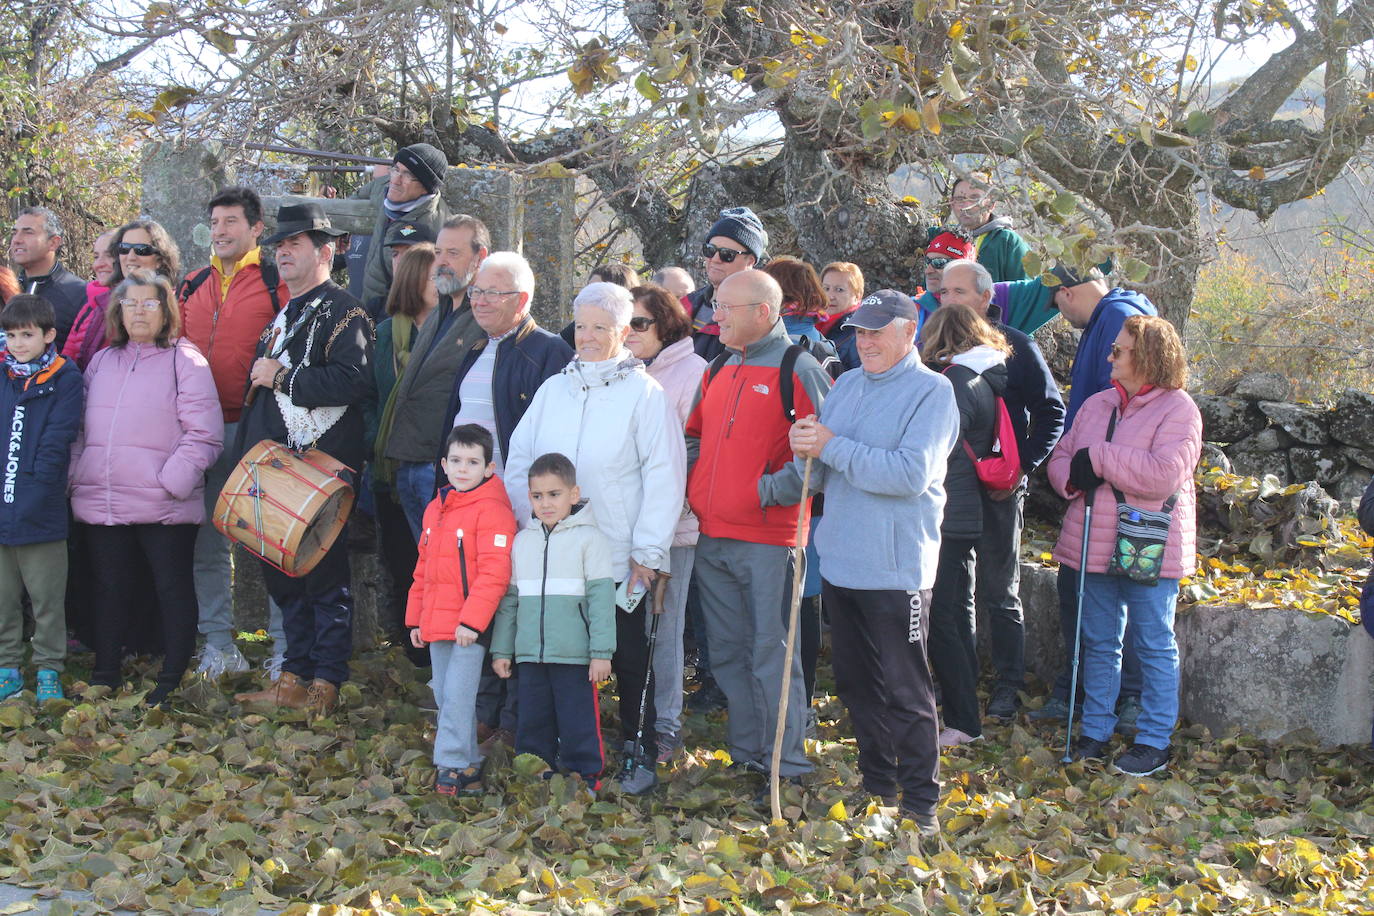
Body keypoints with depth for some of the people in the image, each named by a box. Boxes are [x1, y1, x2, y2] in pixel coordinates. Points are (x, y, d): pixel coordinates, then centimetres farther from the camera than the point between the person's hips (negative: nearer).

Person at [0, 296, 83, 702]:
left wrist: (33, 493, -16)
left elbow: (56, 442, -9)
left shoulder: (65, 379, -3)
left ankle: (48, 671, 15)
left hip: (41, 515, -4)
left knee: (47, 599, 5)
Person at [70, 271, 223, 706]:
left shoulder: (185, 360, -2)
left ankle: (171, 682, 10)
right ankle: (104, 678, 23)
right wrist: (74, 476, 8)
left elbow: (204, 434, -8)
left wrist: (173, 481, -16)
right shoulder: (101, 362, 16)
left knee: (173, 589, 2)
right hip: (102, 503, 5)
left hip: (165, 506, -5)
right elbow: (83, 429, 21)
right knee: (111, 589, 13)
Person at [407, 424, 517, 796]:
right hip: (436, 626, 8)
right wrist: (416, 618, 21)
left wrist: (472, 620, -22)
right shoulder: (435, 510, 15)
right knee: (445, 697, 13)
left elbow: (494, 572, -18)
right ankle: (467, 764, 22)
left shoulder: (491, 511, -11)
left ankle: (453, 766, -3)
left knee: (457, 697, -10)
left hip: (469, 626, -8)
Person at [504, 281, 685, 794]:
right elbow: (518, 464, 12)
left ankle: (640, 756, 18)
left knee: (629, 662, 6)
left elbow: (665, 477, -7)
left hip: (620, 558, -4)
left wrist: (648, 551, -11)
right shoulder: (552, 390, 10)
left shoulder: (645, 394, -3)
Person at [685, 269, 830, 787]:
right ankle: (746, 756, 24)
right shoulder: (718, 370, 16)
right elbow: (695, 435, 27)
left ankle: (786, 767, 4)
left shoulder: (798, 370, -6)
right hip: (711, 539, 7)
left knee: (771, 655, -4)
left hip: (768, 539, -7)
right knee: (727, 655, 12)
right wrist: (691, 482, 10)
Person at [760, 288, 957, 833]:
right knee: (856, 685, 16)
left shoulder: (932, 391, -9)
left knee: (906, 694, 0)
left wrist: (833, 447, -22)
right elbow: (818, 473, 12)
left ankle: (921, 803, 10)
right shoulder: (846, 385, 11)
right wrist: (770, 487, -8)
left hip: (897, 569, -7)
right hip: (840, 561, 7)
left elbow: (912, 472, -22)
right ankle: (876, 785, 30)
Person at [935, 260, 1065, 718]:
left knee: (998, 593, 4)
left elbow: (1051, 411, -1)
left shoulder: (1015, 347, -3)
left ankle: (1008, 684, 14)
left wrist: (1023, 465, -10)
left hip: (997, 489, -4)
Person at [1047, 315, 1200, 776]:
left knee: (1155, 647, 3)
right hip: (1096, 545, 7)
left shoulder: (1178, 409, -10)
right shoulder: (1097, 404, 10)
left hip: (1149, 551, -6)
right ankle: (1095, 731, 23)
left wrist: (1098, 457, -18)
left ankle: (1154, 741, 12)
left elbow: (1164, 474, -23)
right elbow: (1061, 457, 14)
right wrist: (1074, 477, -10)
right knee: (1099, 644, 14)